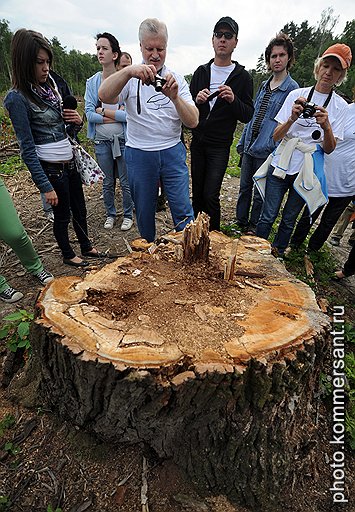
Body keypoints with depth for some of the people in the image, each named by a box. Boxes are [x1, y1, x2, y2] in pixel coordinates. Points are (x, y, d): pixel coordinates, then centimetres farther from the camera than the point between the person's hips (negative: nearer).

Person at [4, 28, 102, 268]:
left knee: (80, 208, 18)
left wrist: (77, 121, -5)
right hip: (51, 168, -7)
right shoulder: (18, 98, -14)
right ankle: (68, 255, 30)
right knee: (62, 214, 8)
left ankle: (87, 247, 37)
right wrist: (46, 186, -19)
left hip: (70, 161, 8)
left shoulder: (48, 87, 9)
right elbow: (27, 149, -17)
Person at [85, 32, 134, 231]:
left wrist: (103, 111, -9)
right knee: (108, 182, 12)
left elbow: (130, 114, -13)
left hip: (123, 139, -3)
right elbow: (89, 114, -4)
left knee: (126, 182, 5)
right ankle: (110, 214, 30)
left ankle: (128, 215, 23)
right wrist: (117, 115, -10)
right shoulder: (92, 82, 4)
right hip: (102, 140, 3)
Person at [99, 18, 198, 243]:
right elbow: (104, 96, -19)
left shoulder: (177, 78, 5)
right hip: (139, 154, 0)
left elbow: (193, 122, -5)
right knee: (144, 211, 11)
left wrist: (175, 97, -22)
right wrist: (129, 71, -34)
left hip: (173, 152, 1)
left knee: (183, 211, 0)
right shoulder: (131, 76, 1)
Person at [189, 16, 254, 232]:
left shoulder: (243, 76, 1)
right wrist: (197, 101, -10)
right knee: (197, 192, 10)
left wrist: (233, 100, -20)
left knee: (211, 196, -11)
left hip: (220, 146, -4)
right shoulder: (201, 72, 10)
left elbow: (248, 115, -1)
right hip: (197, 143, 4)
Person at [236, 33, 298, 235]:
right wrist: (242, 141, 15)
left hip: (266, 150, -6)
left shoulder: (292, 88, -4)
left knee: (260, 192, 4)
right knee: (244, 187, 11)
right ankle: (241, 223, 24)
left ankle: (254, 227, 19)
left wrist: (275, 149, -17)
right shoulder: (264, 85, 15)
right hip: (250, 147, 6)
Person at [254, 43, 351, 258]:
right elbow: (276, 137, -2)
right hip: (281, 164, 0)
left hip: (307, 171, 1)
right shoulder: (297, 95, 3)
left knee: (289, 220, 9)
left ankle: (277, 255, 28)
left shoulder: (340, 106, 4)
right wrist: (292, 119, -21)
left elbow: (329, 149, -2)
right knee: (268, 216, 0)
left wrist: (326, 126, -21)